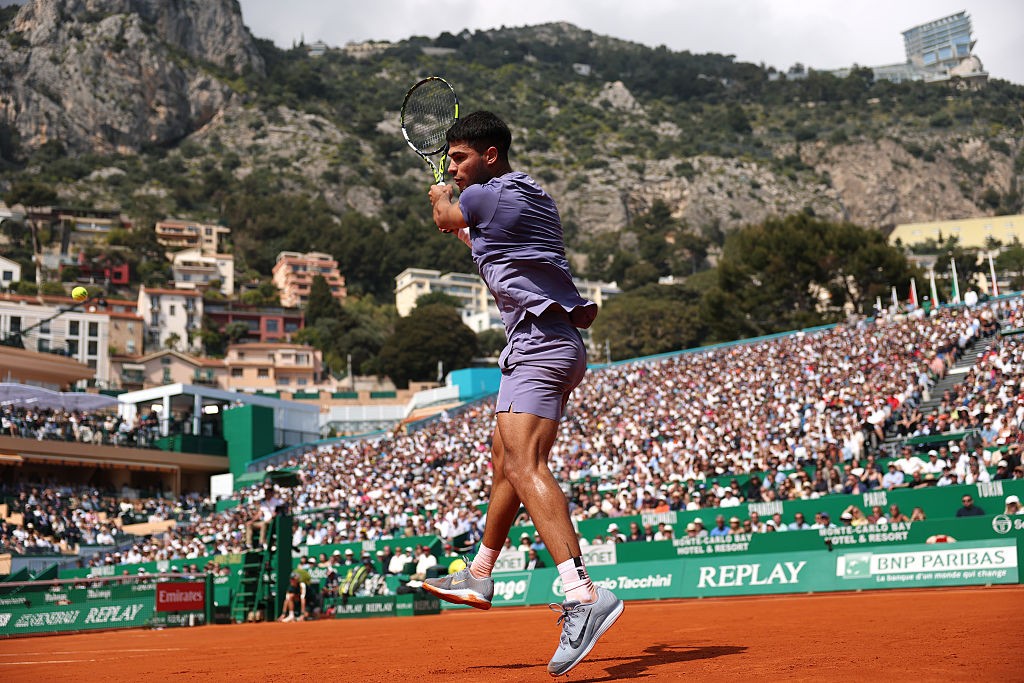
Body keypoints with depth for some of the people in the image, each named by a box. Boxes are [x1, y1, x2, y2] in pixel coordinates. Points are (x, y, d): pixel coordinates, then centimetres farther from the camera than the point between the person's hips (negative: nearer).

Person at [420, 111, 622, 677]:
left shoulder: (481, 197, -8)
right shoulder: (538, 199, 19)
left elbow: (443, 217, 15)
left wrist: (441, 200, 39)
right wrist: (466, 232, 44)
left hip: (538, 345, -10)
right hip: (556, 344, 10)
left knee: (524, 465, -23)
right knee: (506, 458, 19)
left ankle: (584, 595, -36)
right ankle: (479, 576, 34)